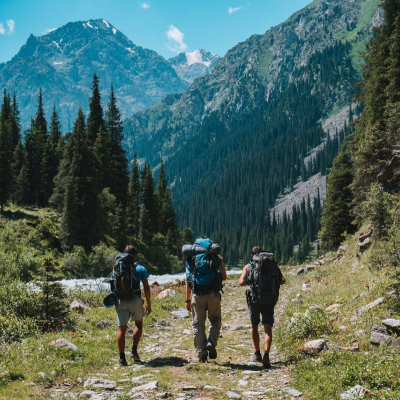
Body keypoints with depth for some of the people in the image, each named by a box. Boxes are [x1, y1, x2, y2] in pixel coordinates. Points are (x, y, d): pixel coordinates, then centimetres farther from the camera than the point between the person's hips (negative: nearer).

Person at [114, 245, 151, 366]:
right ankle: (134, 350, 9)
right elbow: (146, 287, -1)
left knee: (121, 329, 4)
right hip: (135, 300, -1)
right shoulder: (140, 269, 2)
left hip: (121, 301, 2)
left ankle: (122, 357, 1)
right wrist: (149, 304, 5)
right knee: (138, 324, 20)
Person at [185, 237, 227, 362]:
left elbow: (188, 280, 5)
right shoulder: (216, 257, 6)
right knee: (215, 320, 17)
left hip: (197, 295, 0)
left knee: (198, 323, 9)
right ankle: (211, 343, -6)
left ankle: (201, 353, 8)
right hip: (213, 294, 0)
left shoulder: (191, 258, 8)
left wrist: (188, 300, 9)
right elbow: (224, 277, 8)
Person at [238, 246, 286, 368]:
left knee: (254, 327, 20)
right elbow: (282, 280, 0)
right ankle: (266, 355, -22)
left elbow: (241, 282, -9)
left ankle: (257, 354, 30)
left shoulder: (248, 266, 4)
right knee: (268, 329, -2)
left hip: (254, 299, 0)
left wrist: (249, 282, 11)